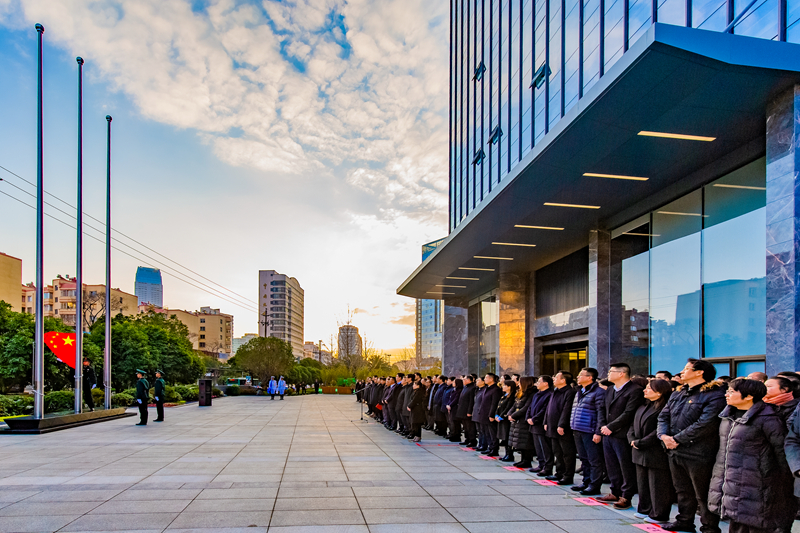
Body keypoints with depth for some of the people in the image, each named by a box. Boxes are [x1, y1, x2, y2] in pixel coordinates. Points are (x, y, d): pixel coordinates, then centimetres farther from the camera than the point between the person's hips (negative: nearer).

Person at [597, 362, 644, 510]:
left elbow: (628, 414, -19)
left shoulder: (635, 390, -12)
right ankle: (615, 493, 26)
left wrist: (610, 427, -17)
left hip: (622, 436, -8)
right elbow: (602, 409, 17)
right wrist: (602, 426, 0)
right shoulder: (610, 390, 15)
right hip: (608, 435, 8)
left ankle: (626, 497, 8)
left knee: (626, 468, 1)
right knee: (612, 466, 15)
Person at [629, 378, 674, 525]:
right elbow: (633, 425, 16)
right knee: (642, 483, 17)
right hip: (640, 453, 9)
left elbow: (659, 432, -21)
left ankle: (659, 515, 13)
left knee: (657, 485, 2)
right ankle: (645, 510, 30)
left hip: (656, 453, -9)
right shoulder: (643, 406, 12)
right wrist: (632, 439, -1)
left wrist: (640, 443, -17)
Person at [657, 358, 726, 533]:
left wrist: (677, 439, -18)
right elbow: (663, 416, 14)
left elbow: (704, 425, -22)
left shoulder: (715, 396, -14)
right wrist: (664, 435, -6)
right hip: (675, 452, 8)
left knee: (703, 494, 2)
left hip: (697, 454, -8)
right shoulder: (678, 394, 14)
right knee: (683, 491, 20)